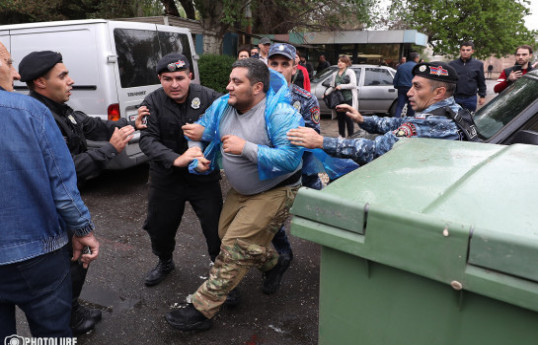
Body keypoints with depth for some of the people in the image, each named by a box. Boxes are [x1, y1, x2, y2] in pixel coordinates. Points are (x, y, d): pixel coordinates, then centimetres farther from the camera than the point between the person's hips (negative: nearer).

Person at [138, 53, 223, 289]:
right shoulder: (152, 102, -7)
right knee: (159, 227, 18)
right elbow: (147, 140, -18)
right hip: (166, 179, 2)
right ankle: (165, 263, 49)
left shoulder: (208, 97, -10)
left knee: (216, 229, -1)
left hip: (204, 178, -2)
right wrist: (176, 159, -33)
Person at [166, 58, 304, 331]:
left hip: (275, 191, -8)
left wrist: (246, 148, -35)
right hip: (241, 190, 8)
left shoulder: (279, 113, -25)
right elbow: (199, 131, 6)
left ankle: (201, 310, -1)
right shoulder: (222, 106, -4)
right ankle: (272, 264, 41)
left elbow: (290, 158, -33)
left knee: (236, 246, -12)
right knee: (226, 234, 16)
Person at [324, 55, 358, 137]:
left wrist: (341, 86, -16)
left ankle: (351, 136, 6)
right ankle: (341, 135, 22)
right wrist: (326, 93, -2)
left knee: (348, 118, -4)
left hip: (348, 99, -5)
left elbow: (353, 84, -10)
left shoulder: (350, 72, 0)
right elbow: (332, 86, 16)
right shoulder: (335, 74, 16)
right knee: (340, 118, 10)